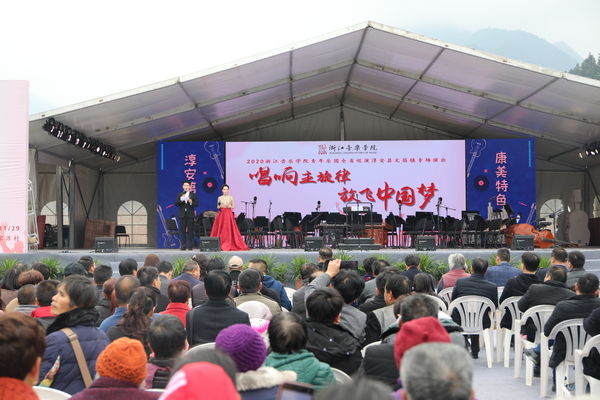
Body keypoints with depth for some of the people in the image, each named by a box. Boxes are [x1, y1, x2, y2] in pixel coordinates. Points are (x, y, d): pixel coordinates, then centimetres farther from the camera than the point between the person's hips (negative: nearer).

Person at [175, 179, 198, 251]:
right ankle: (183, 246, 4)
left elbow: (196, 204, 0)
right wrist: (181, 199, -14)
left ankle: (190, 246, 1)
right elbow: (176, 204, 2)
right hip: (182, 215, 1)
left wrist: (191, 202, -19)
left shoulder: (193, 195, 7)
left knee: (190, 231, -2)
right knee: (182, 231, 1)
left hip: (190, 215, -1)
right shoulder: (179, 194, 10)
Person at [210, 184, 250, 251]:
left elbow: (233, 206, 8)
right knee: (220, 229, -4)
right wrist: (220, 206, -10)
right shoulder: (219, 198, 8)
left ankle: (229, 245, -3)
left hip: (229, 214, -1)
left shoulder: (231, 197, 5)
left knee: (229, 229, -6)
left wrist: (230, 206, -12)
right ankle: (220, 245, 0)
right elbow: (217, 207, 11)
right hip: (221, 214, 1)